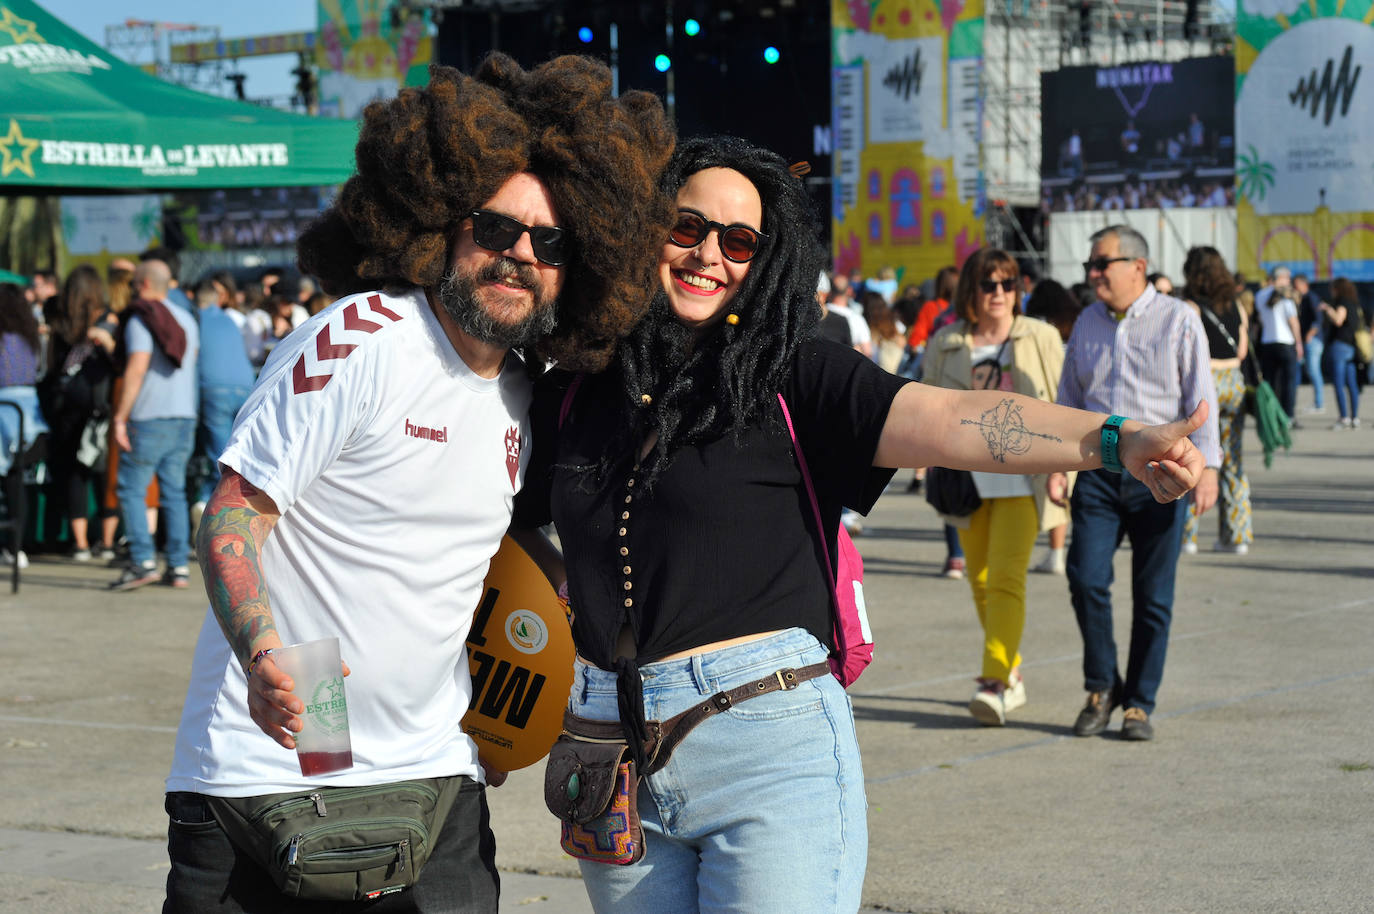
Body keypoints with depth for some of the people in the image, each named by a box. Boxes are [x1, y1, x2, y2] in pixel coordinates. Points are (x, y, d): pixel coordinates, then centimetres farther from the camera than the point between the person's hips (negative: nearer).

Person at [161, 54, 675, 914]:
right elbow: (231, 519, -14)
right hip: (269, 769, -6)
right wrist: (264, 658, -30)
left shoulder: (523, 401, 10)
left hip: (432, 776, 6)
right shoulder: (360, 340, -12)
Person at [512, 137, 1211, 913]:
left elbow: (946, 419, -16)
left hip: (770, 756, -4)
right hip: (610, 755, 4)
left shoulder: (792, 377, -1)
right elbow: (509, 523, 23)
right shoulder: (572, 392, 9)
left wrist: (1112, 439, -30)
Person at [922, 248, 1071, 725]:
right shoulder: (945, 345, 7)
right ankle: (1012, 677, 23)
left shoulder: (1041, 338, 3)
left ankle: (994, 680, -21)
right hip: (970, 479, 3)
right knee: (981, 581, 8)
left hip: (1021, 477, -3)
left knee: (1005, 576, -16)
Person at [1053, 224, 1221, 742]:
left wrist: (1207, 467, -11)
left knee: (1153, 597, 1)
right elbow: (1068, 399, 20)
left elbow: (1201, 399, -2)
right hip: (1098, 471, 3)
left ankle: (1139, 704, 12)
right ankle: (1101, 688, 9)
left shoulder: (1178, 321, 0)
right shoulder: (1087, 324, 13)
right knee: (1086, 580, -10)